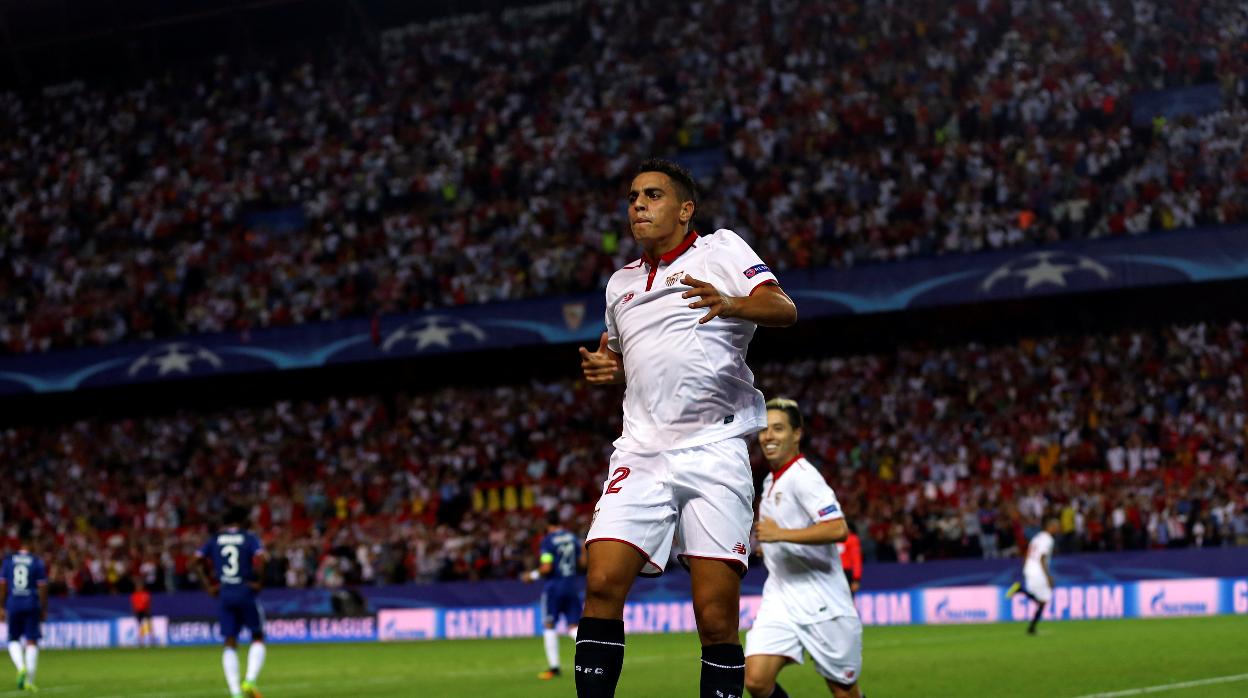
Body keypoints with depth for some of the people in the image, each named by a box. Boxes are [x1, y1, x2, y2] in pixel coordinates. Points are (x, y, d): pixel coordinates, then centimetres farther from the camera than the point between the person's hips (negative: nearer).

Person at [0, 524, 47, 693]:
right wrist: (44, 610, 5)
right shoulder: (37, 562, -3)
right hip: (32, 605, -1)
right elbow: (42, 588, -4)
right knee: (32, 642, 4)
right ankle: (29, 680, 1)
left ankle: (21, 667, -11)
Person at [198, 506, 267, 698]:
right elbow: (259, 558, -18)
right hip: (246, 593, -3)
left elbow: (199, 560, 1)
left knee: (230, 644, 7)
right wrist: (258, 581, -6)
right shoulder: (249, 538, -2)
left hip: (224, 595, 3)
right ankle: (250, 680, -9)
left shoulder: (215, 540, 9)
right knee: (257, 638, 11)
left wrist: (209, 585, 5)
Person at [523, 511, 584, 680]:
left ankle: (553, 666, 1)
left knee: (549, 627, 4)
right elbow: (579, 563, 13)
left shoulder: (547, 540, -10)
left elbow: (546, 568, -16)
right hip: (571, 585, 5)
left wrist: (533, 575, 1)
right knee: (573, 627, 5)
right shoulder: (572, 537, 8)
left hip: (554, 585, -5)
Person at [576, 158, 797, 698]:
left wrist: (731, 304, -29)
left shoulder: (721, 249, 7)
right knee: (602, 585, -15)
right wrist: (603, 369, 13)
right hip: (641, 452, 4)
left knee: (717, 618, -9)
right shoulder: (621, 283, 24)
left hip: (713, 449, -4)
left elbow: (784, 309, -8)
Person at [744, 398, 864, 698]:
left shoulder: (803, 476, -13)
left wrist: (780, 534, -29)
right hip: (780, 598, 7)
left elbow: (838, 529, -27)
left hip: (822, 603, -7)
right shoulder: (771, 481, 14)